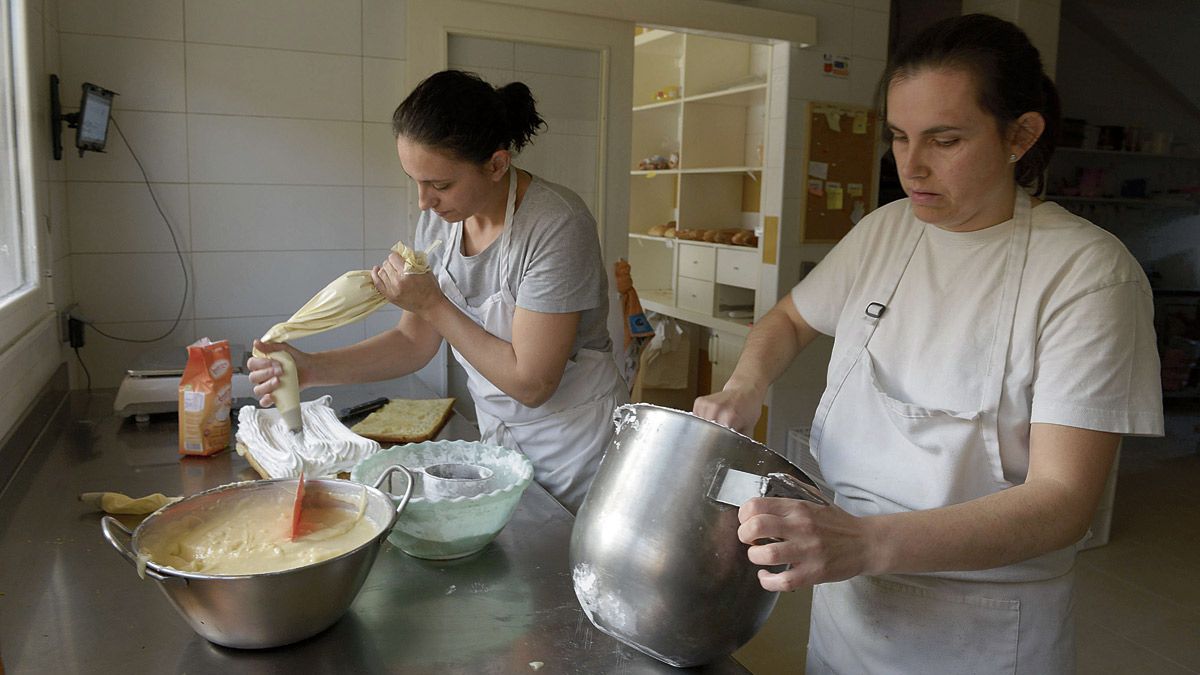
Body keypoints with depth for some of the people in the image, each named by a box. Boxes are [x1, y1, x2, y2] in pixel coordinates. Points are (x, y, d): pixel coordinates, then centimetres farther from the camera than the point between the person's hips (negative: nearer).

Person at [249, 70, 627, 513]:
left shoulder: (556, 226, -26)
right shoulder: (440, 218, -5)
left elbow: (530, 382, -24)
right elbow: (415, 342, 1)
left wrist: (432, 304, -23)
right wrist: (313, 368, -13)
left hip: (574, 441, -6)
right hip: (497, 436, 6)